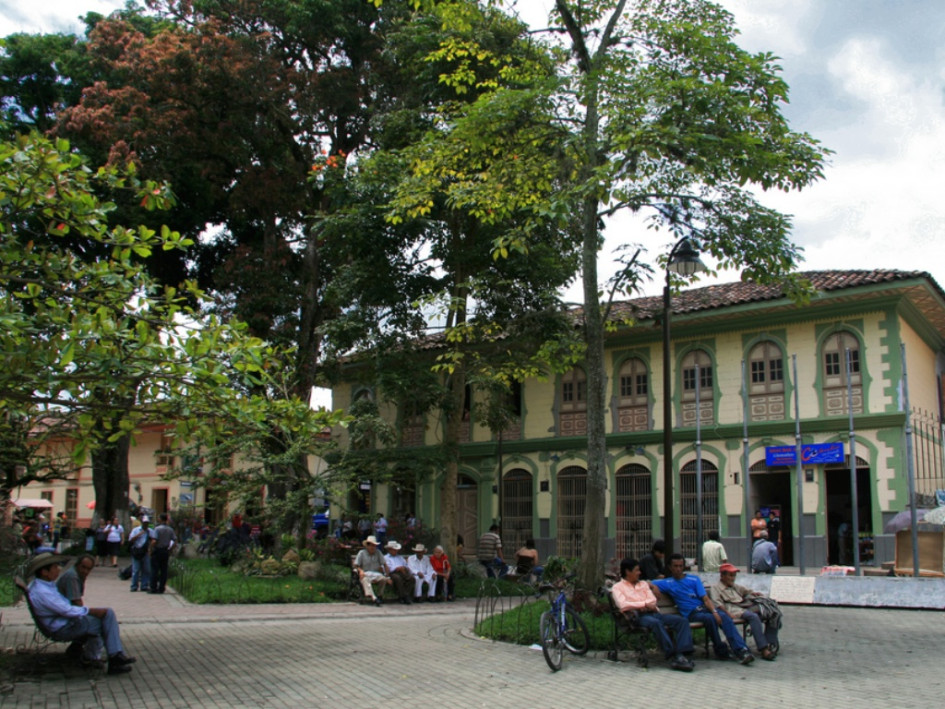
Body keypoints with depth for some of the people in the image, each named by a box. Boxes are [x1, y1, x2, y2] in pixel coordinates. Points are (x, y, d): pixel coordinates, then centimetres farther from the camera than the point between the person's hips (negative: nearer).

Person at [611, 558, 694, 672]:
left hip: (653, 613, 6)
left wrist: (638, 605, -5)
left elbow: (653, 601, 13)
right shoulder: (617, 587, 11)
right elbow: (623, 605, -8)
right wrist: (644, 604, -6)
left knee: (682, 620, -18)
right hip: (637, 616, -6)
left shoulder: (643, 584, 29)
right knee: (656, 623, -39)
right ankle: (672, 656, -38)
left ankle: (681, 655, -32)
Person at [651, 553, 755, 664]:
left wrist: (715, 611, -13)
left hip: (704, 607, 3)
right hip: (691, 613, -3)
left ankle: (741, 650, -35)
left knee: (724, 617, -27)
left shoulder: (694, 579, 15)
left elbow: (706, 599, 4)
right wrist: (654, 587, -16)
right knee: (710, 618, -34)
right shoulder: (667, 583, 11)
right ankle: (721, 650, -19)